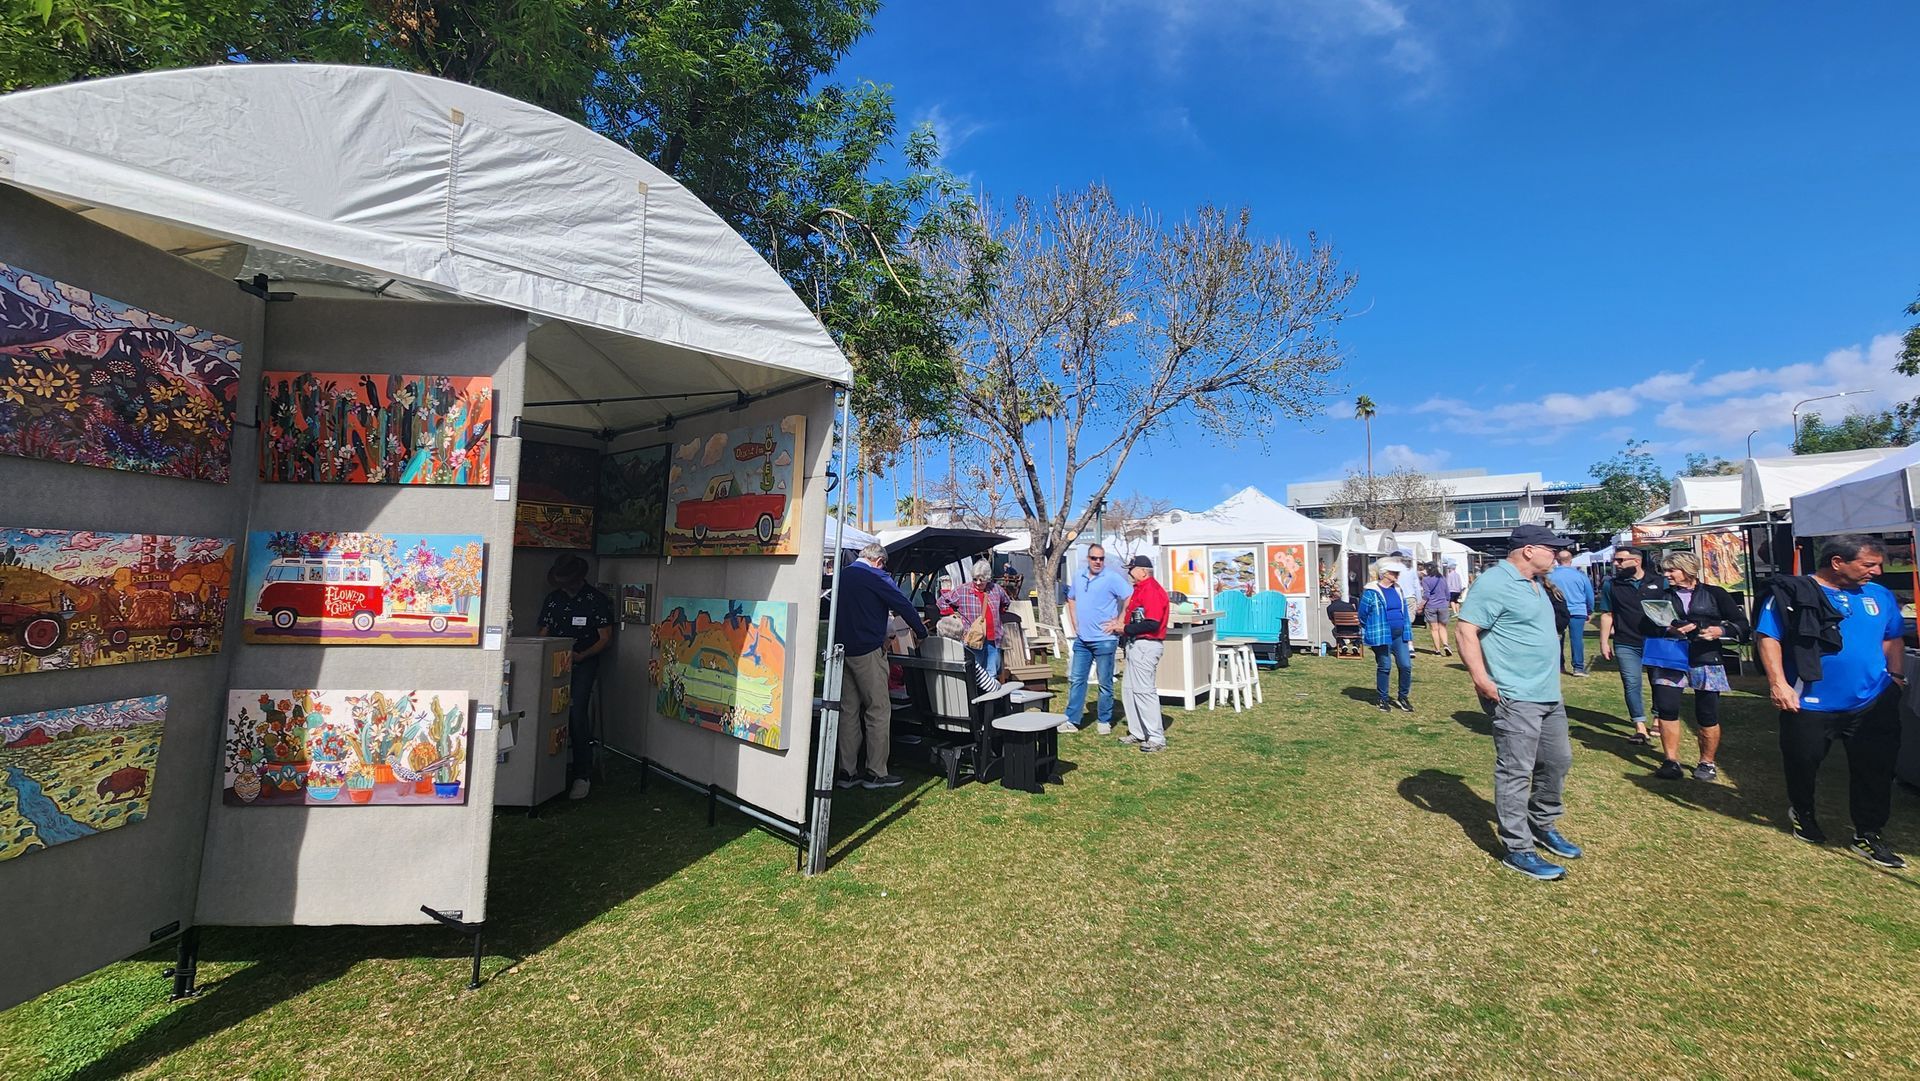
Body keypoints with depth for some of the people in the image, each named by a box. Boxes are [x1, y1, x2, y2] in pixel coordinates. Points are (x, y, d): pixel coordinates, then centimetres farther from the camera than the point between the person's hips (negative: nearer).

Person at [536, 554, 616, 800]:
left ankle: (582, 774, -12)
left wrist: (581, 656, -14)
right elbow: (544, 633, 19)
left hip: (584, 663, -4)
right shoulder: (552, 599, 15)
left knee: (576, 712, -17)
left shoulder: (597, 600, 0)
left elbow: (605, 639, 0)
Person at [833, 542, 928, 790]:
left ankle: (847, 772, 14)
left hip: (842, 649, 8)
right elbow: (903, 604, -9)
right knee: (879, 710, 1)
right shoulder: (876, 577, -9)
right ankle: (876, 773, 4)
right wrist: (921, 632, 4)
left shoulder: (843, 575, 13)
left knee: (848, 710, 11)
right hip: (867, 650, -7)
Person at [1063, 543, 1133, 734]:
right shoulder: (1079, 578, 9)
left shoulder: (1112, 578, -10)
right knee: (1076, 680, 8)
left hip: (1104, 640, -6)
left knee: (1105, 684, 6)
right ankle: (1072, 720, 15)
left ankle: (1104, 721, 18)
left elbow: (1131, 598, -15)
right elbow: (1071, 599, 25)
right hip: (1081, 640, 6)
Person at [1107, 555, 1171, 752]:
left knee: (1144, 690, -9)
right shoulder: (1139, 589, 16)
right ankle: (1137, 732, 26)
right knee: (1131, 689, 15)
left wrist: (1125, 629, -17)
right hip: (1135, 645, 11)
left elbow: (1152, 624, -24)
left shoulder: (1153, 591, -17)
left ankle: (1157, 738, -1)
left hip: (1146, 645, -11)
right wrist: (1119, 623, 4)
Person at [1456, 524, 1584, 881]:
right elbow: (1465, 630, -24)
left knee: (1557, 761, 21)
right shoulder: (1495, 583, -17)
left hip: (1549, 694, 10)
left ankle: (1543, 826, 39)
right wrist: (1480, 678, -30)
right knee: (1515, 772, -3)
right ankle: (1518, 850, 6)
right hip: (1515, 697, -10)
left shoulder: (1534, 583, 15)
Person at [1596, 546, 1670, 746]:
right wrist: (1604, 642, 0)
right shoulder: (1611, 586, 3)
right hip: (1626, 645, -1)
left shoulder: (1659, 584, 3)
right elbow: (1607, 615, 4)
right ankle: (1640, 728, 1)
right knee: (1632, 684, -3)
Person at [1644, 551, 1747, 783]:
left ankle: (1707, 763, 21)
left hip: (1705, 660, -1)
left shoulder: (1714, 594, 5)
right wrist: (1668, 630, -10)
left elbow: (1741, 623, 4)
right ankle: (1671, 761, 3)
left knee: (1707, 716, 5)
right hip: (1669, 660, 2)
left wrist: (1721, 630, -14)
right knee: (1666, 709, -5)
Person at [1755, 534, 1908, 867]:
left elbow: (1892, 638, 19)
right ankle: (1803, 813, 36)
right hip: (1811, 703, -4)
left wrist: (1896, 674, 9)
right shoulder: (1792, 593, -12)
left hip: (1874, 703, 4)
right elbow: (1769, 637, -13)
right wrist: (1778, 683, -19)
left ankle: (1868, 835, 21)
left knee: (1876, 771, 7)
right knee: (1802, 763, 12)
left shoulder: (1880, 595, 6)